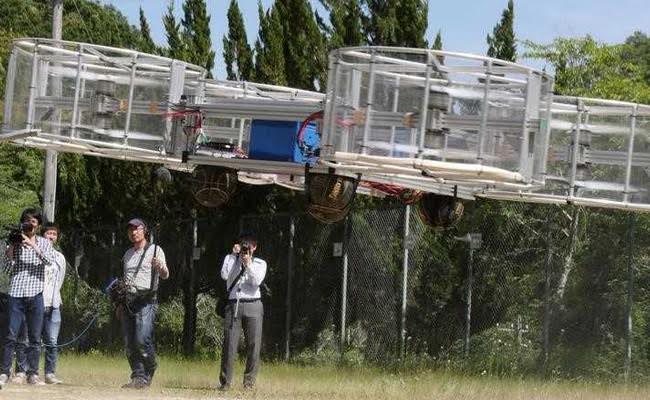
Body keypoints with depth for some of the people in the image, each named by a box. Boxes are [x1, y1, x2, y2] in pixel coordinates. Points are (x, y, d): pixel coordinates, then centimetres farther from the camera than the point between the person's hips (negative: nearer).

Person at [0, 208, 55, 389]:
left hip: (35, 294, 1)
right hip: (16, 292, -1)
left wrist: (34, 246, -19)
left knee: (35, 337, 2)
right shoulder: (15, 243, 9)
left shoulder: (43, 243, 9)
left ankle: (33, 374, 7)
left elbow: (50, 260, -9)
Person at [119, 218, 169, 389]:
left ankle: (150, 369, 3)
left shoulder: (155, 250, 1)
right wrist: (120, 304, 20)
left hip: (146, 300, -6)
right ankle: (139, 377, 5)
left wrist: (161, 266, -34)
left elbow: (165, 275, -10)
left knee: (142, 340, -18)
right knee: (130, 344, 1)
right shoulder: (128, 254, 20)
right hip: (128, 302, 6)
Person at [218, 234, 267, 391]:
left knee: (254, 345, -4)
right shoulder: (230, 259, 15)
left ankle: (249, 382, 2)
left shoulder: (260, 263, 13)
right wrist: (234, 255, -5)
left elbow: (256, 281, -4)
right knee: (229, 343, -9)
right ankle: (225, 381, -6)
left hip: (252, 306, 0)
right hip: (233, 305, 0)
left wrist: (248, 264, -10)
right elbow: (224, 275, -5)